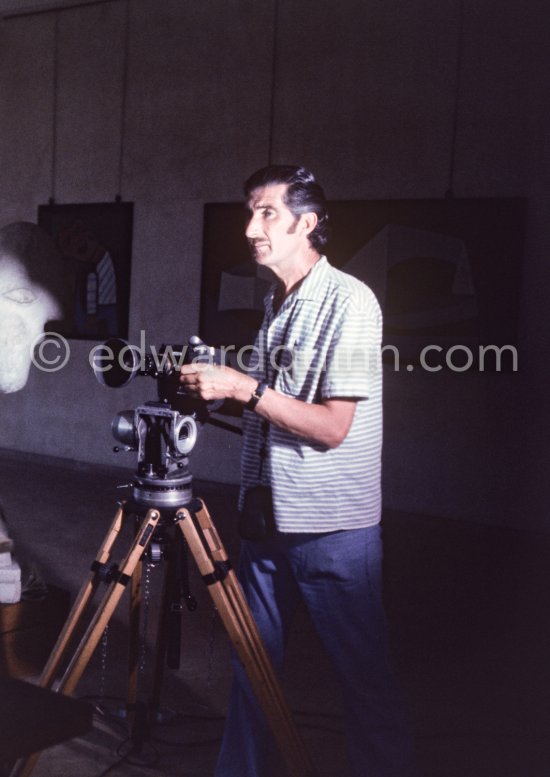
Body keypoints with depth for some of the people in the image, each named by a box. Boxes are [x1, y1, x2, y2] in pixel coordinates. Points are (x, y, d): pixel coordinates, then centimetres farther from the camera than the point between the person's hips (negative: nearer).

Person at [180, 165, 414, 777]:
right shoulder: (274, 303, 12)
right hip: (268, 516, 7)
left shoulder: (350, 301, -13)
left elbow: (332, 426, -18)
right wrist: (213, 387, 4)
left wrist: (244, 387, -22)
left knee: (364, 678, 4)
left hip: (333, 529, -7)